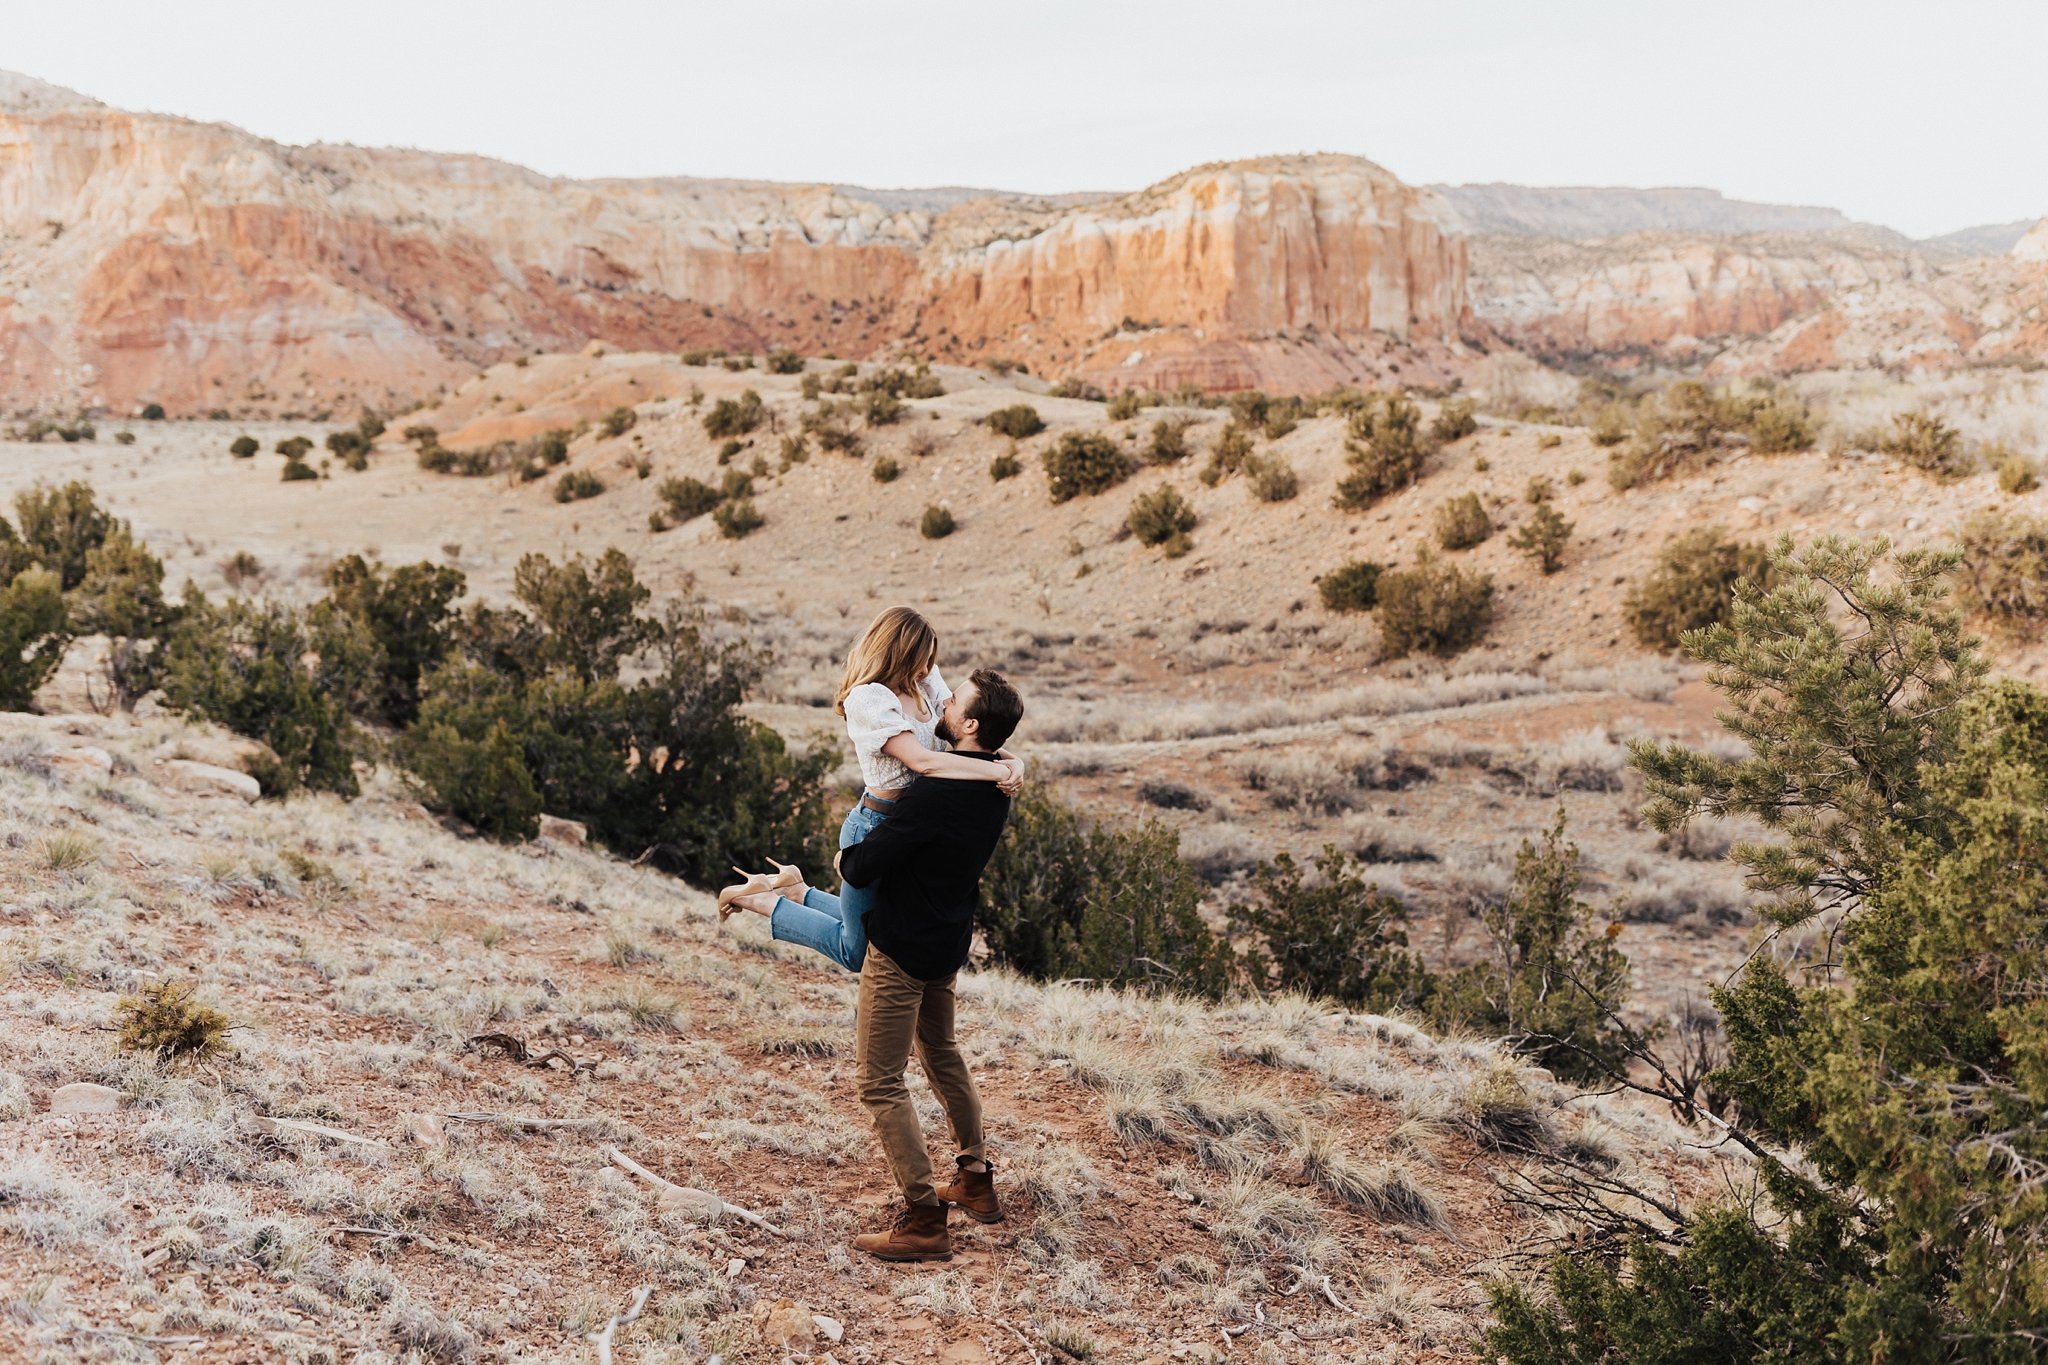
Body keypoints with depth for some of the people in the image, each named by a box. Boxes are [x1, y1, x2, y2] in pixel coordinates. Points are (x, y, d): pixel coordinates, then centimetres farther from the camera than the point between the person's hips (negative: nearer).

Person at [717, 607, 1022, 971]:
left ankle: (794, 889, 32)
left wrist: (1008, 757, -23)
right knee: (856, 952, 8)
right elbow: (923, 761, -32)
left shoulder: (924, 682, 0)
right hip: (875, 828, -8)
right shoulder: (868, 699, -24)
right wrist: (1000, 772, -32)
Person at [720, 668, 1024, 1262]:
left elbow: (862, 869, -24)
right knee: (942, 1054, 27)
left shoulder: (937, 793, -29)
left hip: (903, 948, -9)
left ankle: (924, 1221, -4)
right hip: (948, 944, 9)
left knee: (880, 1082, -2)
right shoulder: (995, 786, -2)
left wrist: (845, 857, -2)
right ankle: (976, 1181, 36)